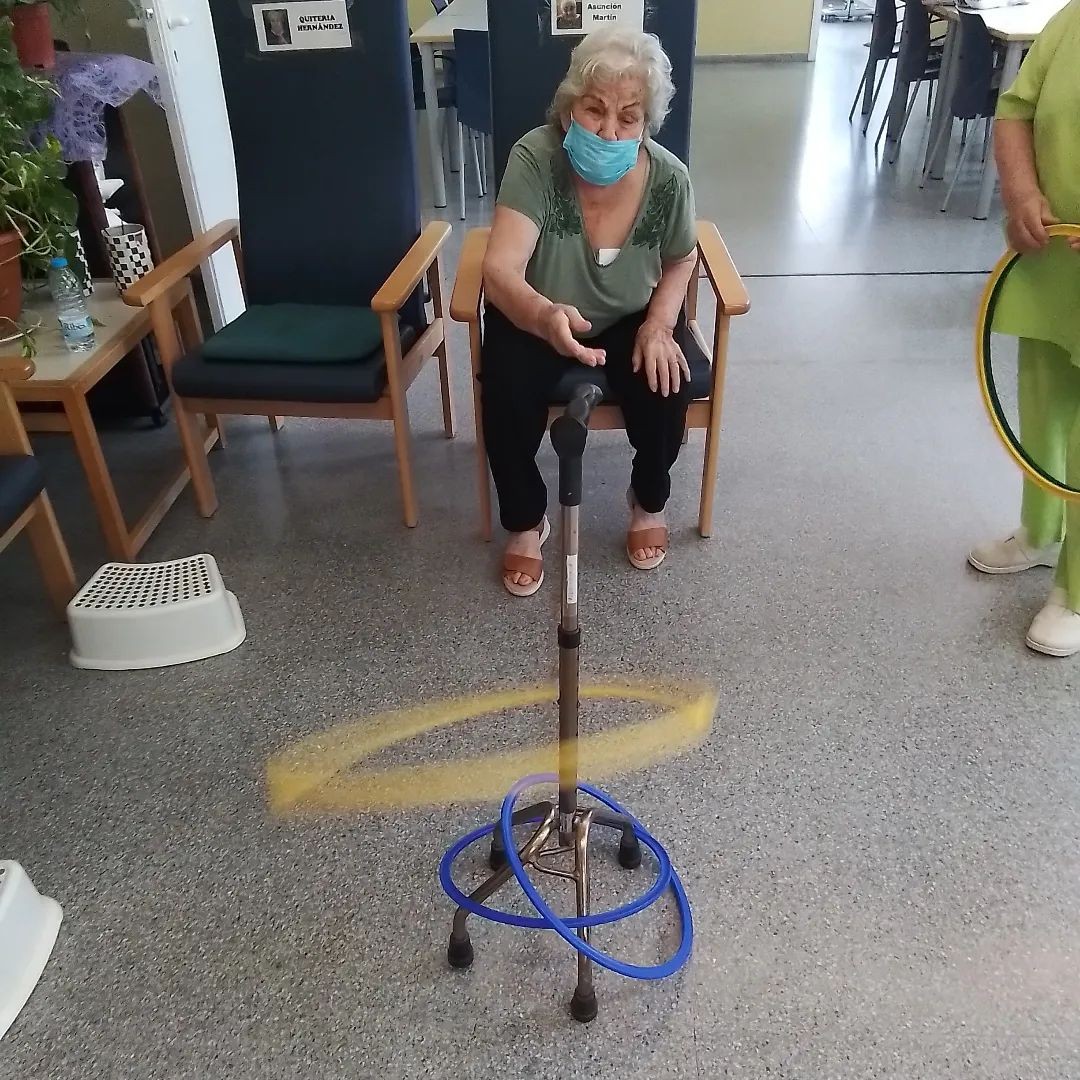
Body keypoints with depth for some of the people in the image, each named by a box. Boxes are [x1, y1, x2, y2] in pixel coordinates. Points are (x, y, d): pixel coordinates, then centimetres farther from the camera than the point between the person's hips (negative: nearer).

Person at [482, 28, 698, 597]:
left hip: (629, 320, 2)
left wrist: (660, 323, -15)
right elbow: (500, 271, -37)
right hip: (535, 319, -1)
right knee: (506, 392, -29)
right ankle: (525, 522, -2)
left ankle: (649, 502, 8)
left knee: (666, 389, -24)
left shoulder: (667, 176, -18)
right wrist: (544, 315, -58)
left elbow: (681, 259, 3)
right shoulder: (535, 158, -27)